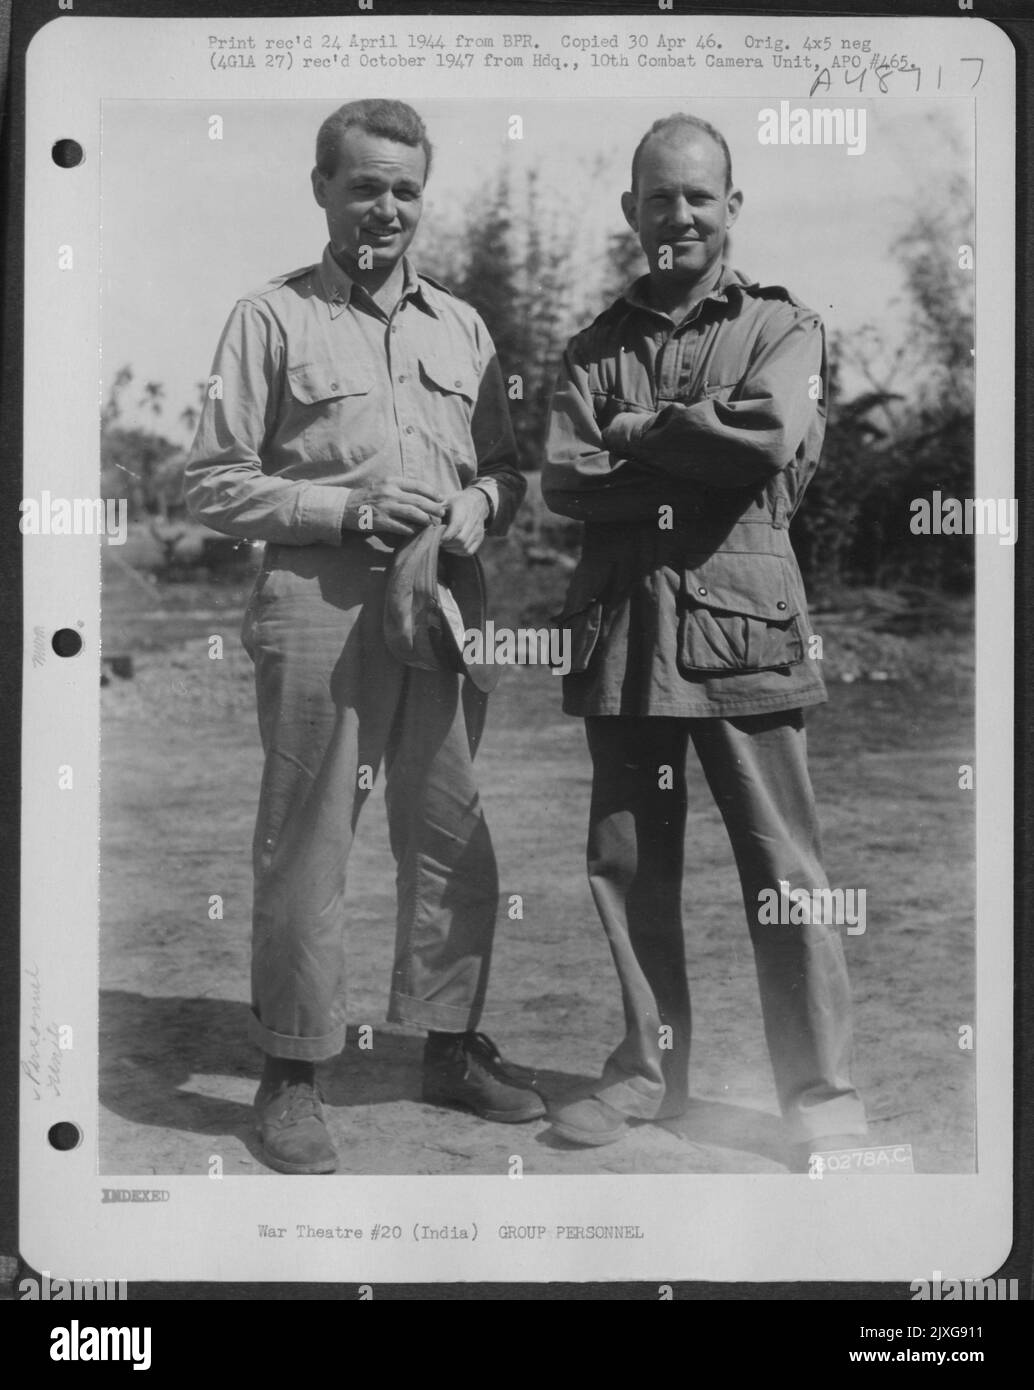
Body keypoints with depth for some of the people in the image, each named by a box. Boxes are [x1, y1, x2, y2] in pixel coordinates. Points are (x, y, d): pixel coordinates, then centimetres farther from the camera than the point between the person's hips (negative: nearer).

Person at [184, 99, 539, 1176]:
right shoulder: (271, 319, 1)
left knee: (454, 838, 10)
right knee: (305, 846, 0)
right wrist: (353, 510, -12)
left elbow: (507, 467, 19)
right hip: (320, 610, -4)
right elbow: (211, 485, -3)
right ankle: (290, 1076, 12)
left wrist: (477, 505, -4)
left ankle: (451, 1047, 25)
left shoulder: (460, 326, 15)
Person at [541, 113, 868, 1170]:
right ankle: (649, 1070, 23)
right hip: (618, 627, 4)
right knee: (626, 862, 8)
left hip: (740, 622, -3)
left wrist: (636, 433, -4)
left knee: (781, 867, -1)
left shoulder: (781, 326, 6)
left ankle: (820, 1090, 10)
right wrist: (701, 463, -10)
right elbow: (561, 481, -1)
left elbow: (773, 438, -14)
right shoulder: (596, 346, 14)